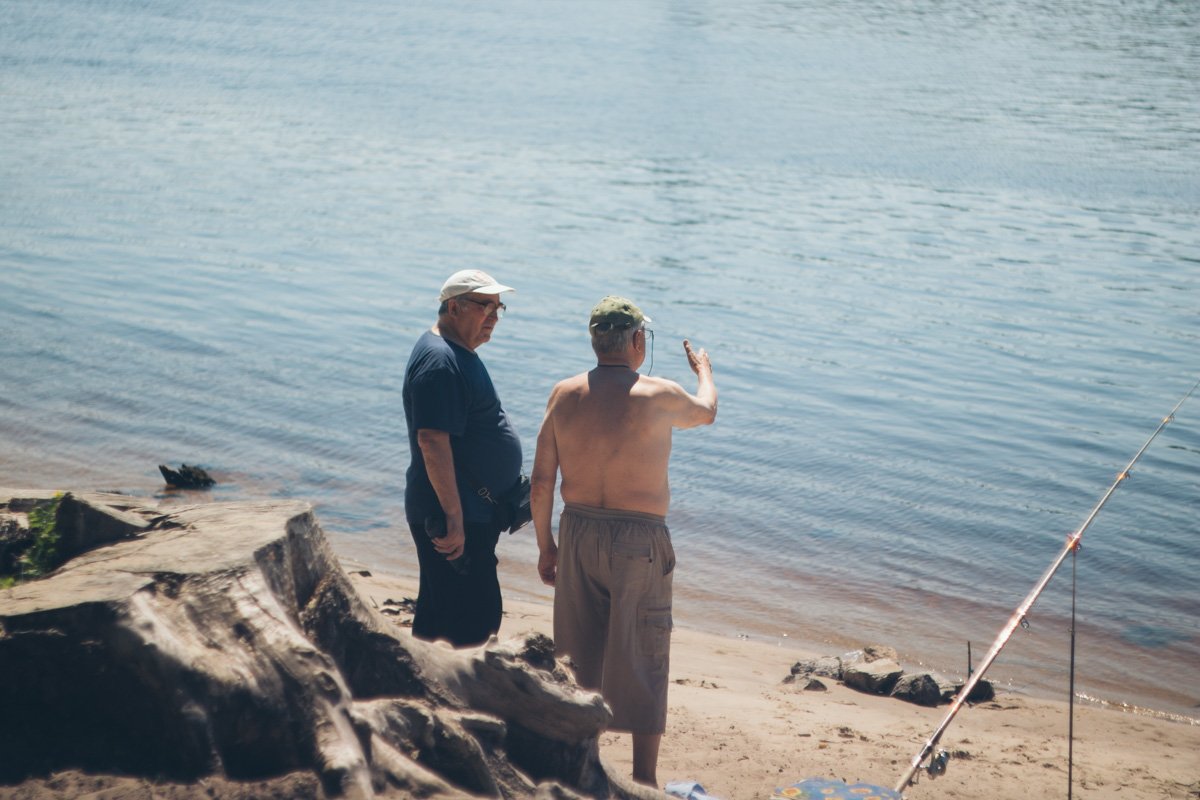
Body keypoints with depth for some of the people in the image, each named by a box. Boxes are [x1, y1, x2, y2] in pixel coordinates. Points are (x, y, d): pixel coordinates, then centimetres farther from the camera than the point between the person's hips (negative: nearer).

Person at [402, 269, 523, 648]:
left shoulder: (458, 353, 15)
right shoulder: (440, 361, -19)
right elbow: (432, 440, -26)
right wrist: (453, 517, -28)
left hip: (471, 512, 10)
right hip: (454, 517, -10)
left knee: (436, 614, 17)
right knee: (475, 620, -7)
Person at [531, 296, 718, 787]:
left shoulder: (564, 395, -1)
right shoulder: (658, 396, -12)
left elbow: (541, 481, 1)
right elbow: (706, 411, 12)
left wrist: (545, 546, 13)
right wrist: (703, 370, 33)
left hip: (578, 535, 4)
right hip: (638, 542, -4)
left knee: (578, 656, 16)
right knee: (642, 661, 7)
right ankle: (644, 778, 14)